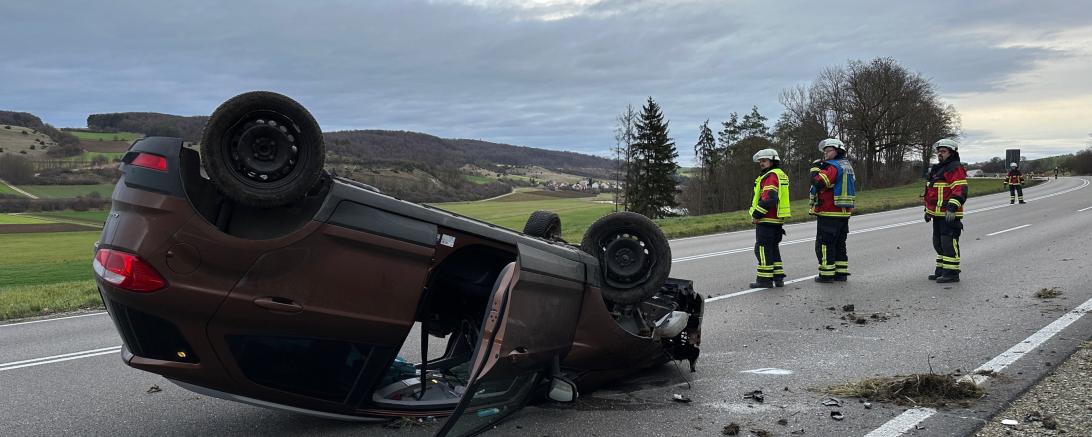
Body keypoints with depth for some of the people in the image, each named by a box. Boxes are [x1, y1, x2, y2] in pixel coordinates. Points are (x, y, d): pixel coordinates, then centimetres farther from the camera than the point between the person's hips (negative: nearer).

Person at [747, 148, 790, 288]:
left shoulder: (771, 176, -15)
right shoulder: (782, 175, 17)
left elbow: (769, 200, -26)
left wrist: (756, 215, -18)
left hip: (767, 220, -10)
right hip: (778, 220, 10)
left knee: (763, 249, -5)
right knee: (773, 248, 17)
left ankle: (765, 279, -4)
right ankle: (778, 277, 19)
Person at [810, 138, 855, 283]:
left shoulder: (833, 167, -14)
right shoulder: (848, 166, 16)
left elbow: (818, 183, -24)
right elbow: (852, 188, 22)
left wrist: (816, 168, -11)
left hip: (828, 214, -9)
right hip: (844, 213, 9)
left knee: (824, 244, -3)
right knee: (840, 244, 15)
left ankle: (827, 274, -3)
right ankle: (841, 272, 17)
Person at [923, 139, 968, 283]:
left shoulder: (955, 169, -11)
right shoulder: (935, 170, 19)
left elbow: (960, 190, -21)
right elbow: (930, 191, 29)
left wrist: (952, 208, -29)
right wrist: (928, 209, 29)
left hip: (950, 215, -10)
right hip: (937, 214, 10)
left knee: (949, 243, -10)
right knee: (938, 243, 15)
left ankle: (952, 273, -6)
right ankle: (941, 270, 25)